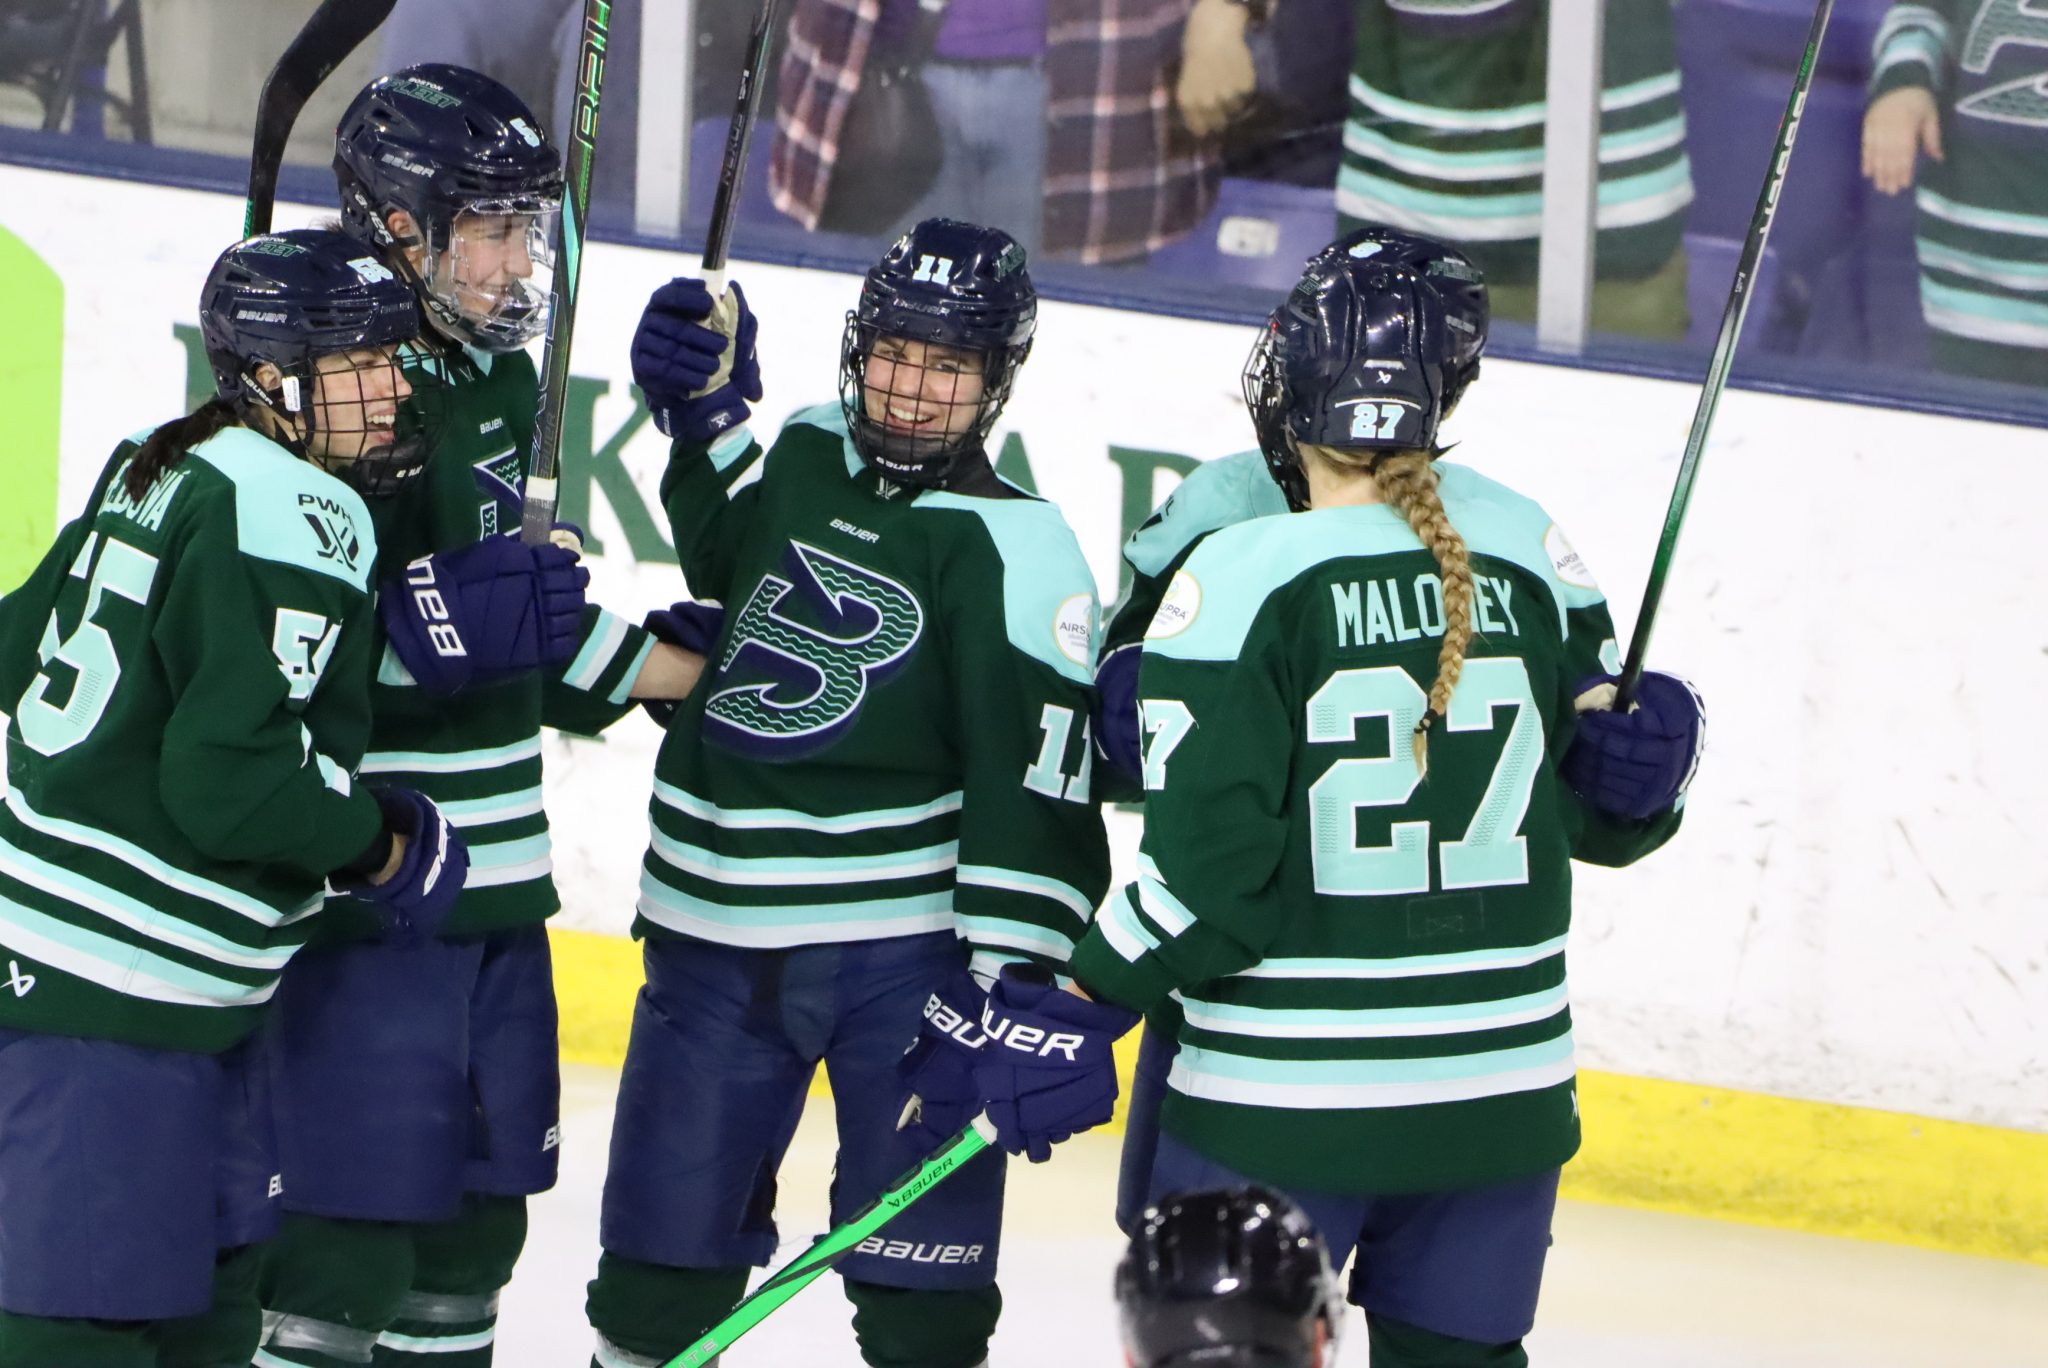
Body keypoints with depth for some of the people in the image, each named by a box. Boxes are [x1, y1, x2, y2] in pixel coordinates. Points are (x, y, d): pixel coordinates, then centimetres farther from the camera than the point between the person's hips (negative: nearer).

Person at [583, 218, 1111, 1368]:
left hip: (906, 951, -6)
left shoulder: (1015, 550, -12)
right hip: (718, 932, 6)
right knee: (659, 1261, 12)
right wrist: (710, 415, 19)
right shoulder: (809, 458, 8)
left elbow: (1036, 785, -19)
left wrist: (1024, 988, -27)